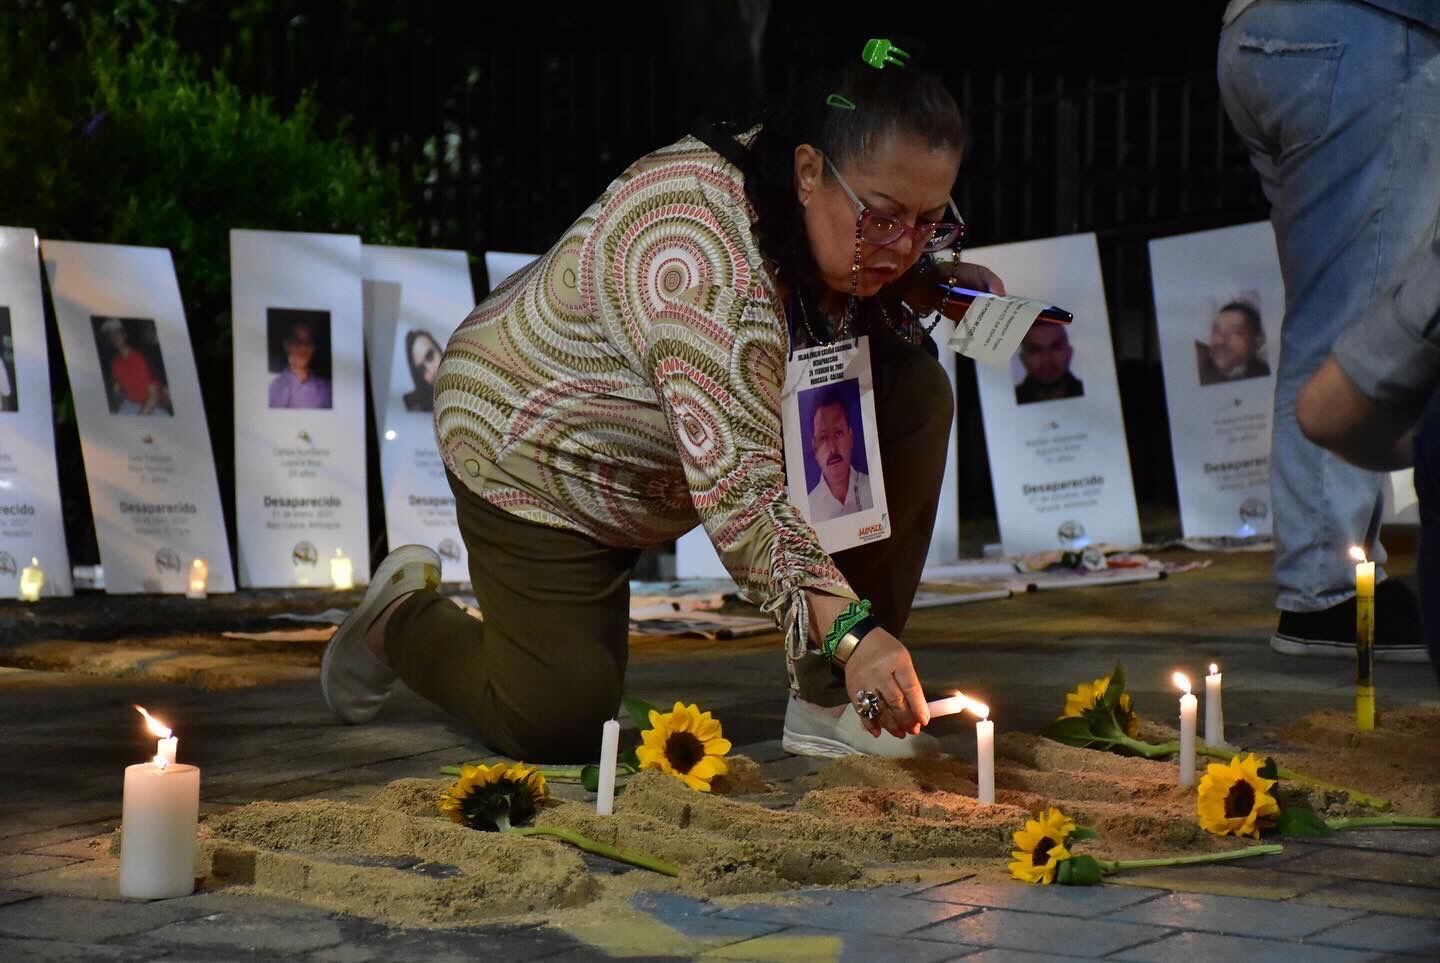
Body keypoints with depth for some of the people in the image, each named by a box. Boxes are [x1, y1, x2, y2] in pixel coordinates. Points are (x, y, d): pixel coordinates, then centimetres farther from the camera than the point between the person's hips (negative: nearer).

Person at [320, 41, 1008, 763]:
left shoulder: (834, 222, -13)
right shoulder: (706, 258, -38)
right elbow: (739, 489, -43)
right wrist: (850, 635, -51)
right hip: (537, 455, -7)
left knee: (912, 392, -13)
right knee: (558, 724, -8)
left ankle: (828, 701, -8)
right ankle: (404, 616, 22)